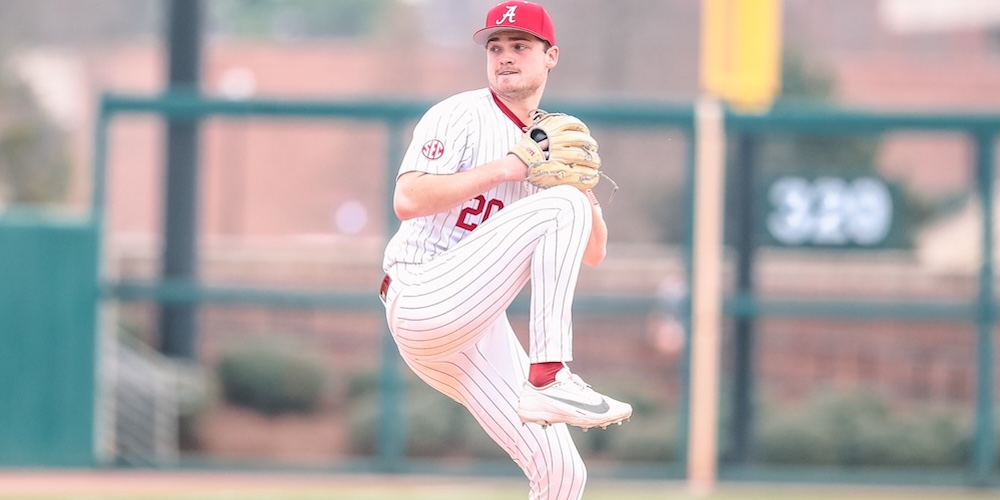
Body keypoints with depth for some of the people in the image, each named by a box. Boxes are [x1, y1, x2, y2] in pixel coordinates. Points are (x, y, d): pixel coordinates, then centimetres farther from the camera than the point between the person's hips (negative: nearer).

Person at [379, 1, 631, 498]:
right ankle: (550, 379, -27)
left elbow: (593, 252, 15)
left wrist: (581, 185, -4)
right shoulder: (462, 116, -3)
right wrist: (505, 169, -17)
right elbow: (407, 200, -17)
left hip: (480, 329, 8)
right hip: (423, 303, -8)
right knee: (558, 209, -23)